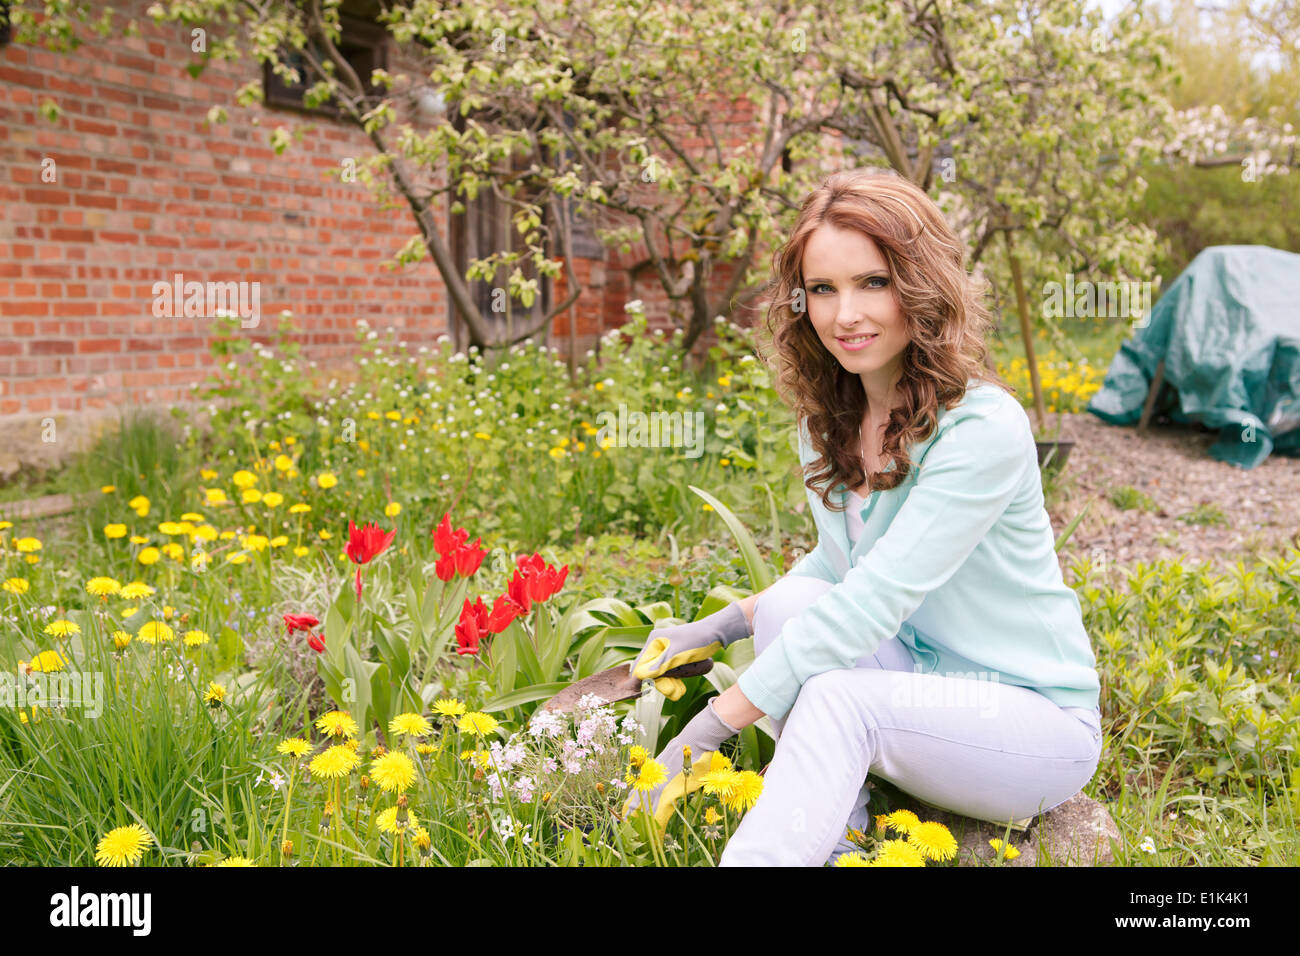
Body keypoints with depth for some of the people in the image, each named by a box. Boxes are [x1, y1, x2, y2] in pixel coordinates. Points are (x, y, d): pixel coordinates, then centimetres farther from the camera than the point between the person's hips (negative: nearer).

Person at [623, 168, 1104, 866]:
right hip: (919, 687, 7)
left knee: (834, 698, -32)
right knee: (788, 603, -18)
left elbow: (877, 599, -30)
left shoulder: (983, 427, -24)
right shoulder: (827, 422, 0)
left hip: (1042, 722, -7)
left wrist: (706, 731, -29)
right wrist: (720, 628, -3)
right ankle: (835, 840, -17)